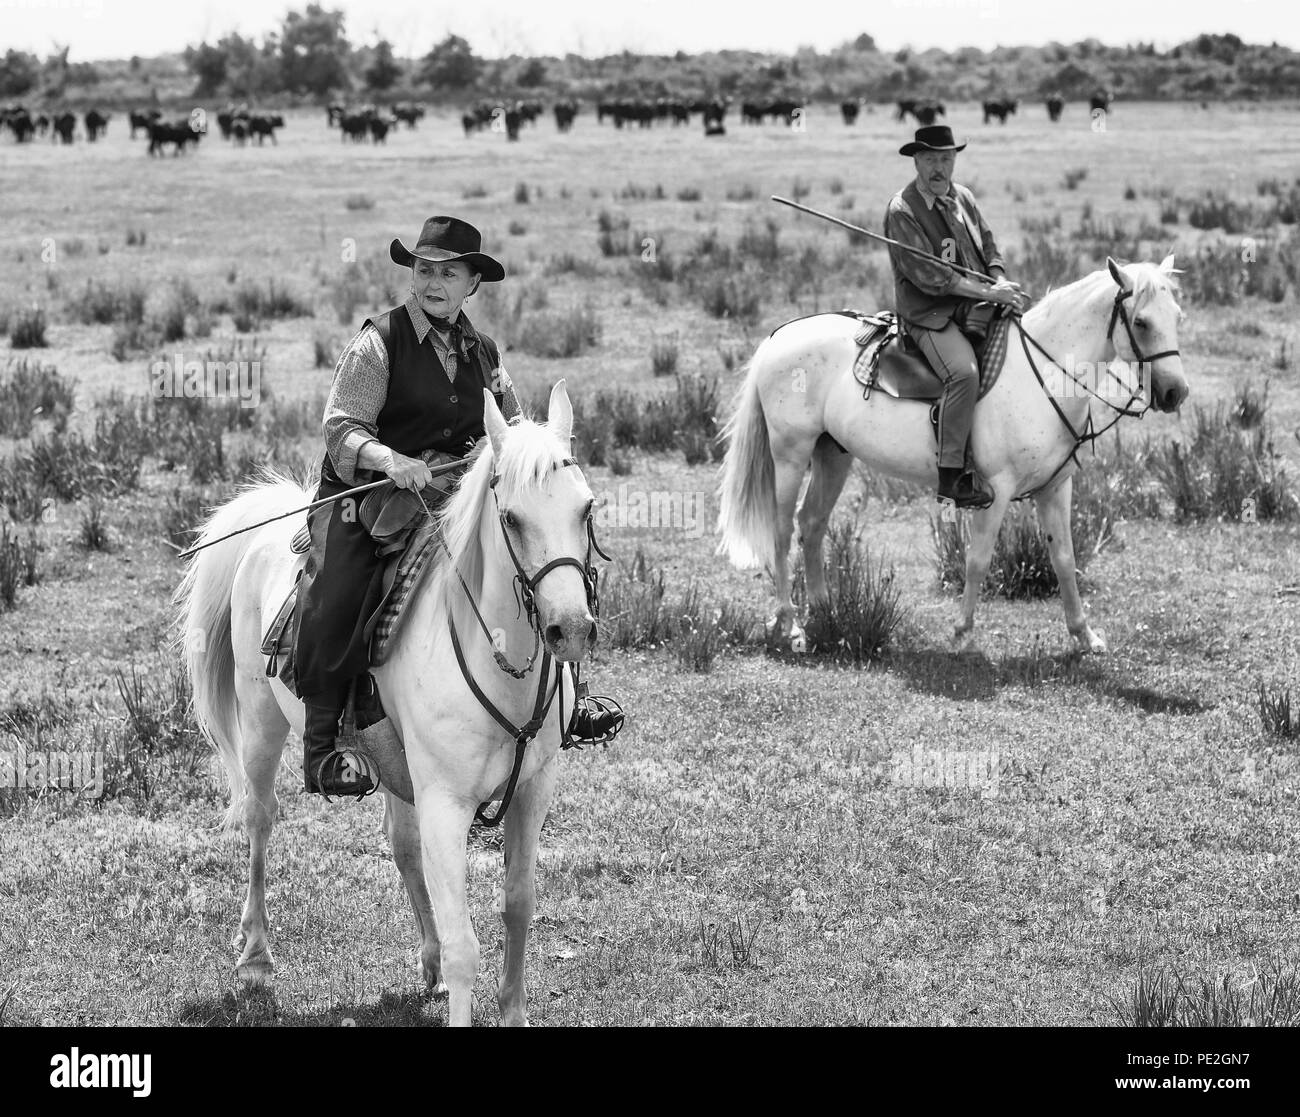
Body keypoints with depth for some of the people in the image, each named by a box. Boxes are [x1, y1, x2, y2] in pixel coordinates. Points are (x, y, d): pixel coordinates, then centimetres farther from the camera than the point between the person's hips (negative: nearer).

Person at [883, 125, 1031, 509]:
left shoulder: (963, 197, 13)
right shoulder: (902, 211, -10)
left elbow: (988, 244, 19)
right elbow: (926, 275, -18)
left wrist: (1000, 280, -5)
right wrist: (988, 292, -21)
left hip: (973, 308, 8)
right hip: (929, 314, -8)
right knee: (963, 372, -31)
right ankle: (951, 475, -29)